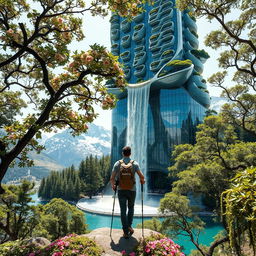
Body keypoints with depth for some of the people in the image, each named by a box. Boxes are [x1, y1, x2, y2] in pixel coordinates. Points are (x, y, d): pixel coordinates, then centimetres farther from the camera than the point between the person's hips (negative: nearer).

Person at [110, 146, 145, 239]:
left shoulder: (117, 164, -7)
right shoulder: (134, 163, -8)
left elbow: (112, 178, -8)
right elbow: (141, 177, -13)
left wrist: (113, 185, 12)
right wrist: (142, 181, 11)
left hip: (121, 191, 0)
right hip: (132, 190, 0)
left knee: (123, 211, 8)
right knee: (131, 208, 24)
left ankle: (126, 232, 9)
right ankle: (129, 226, 15)